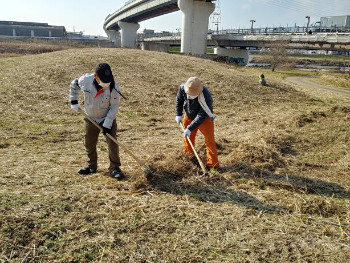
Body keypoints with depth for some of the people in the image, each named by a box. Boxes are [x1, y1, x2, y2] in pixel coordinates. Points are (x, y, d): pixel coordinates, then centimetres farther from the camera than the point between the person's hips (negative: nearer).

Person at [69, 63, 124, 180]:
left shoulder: (113, 87, -26)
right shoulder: (86, 80, -20)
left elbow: (114, 107, -19)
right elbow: (74, 84, 4)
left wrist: (107, 124, -22)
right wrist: (74, 101, 3)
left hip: (108, 119, -3)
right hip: (91, 118, 3)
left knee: (112, 142, -10)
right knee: (89, 144, 12)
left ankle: (114, 168, 4)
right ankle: (92, 166, 32)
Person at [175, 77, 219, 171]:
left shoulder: (206, 98, -38)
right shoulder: (182, 87, -23)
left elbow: (201, 116, -31)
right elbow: (179, 99, -1)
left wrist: (190, 128, -31)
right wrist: (178, 114, -3)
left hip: (204, 118, -5)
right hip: (189, 116, 5)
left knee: (209, 140, -8)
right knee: (188, 137, 17)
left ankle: (213, 164, 0)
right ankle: (188, 155, 40)